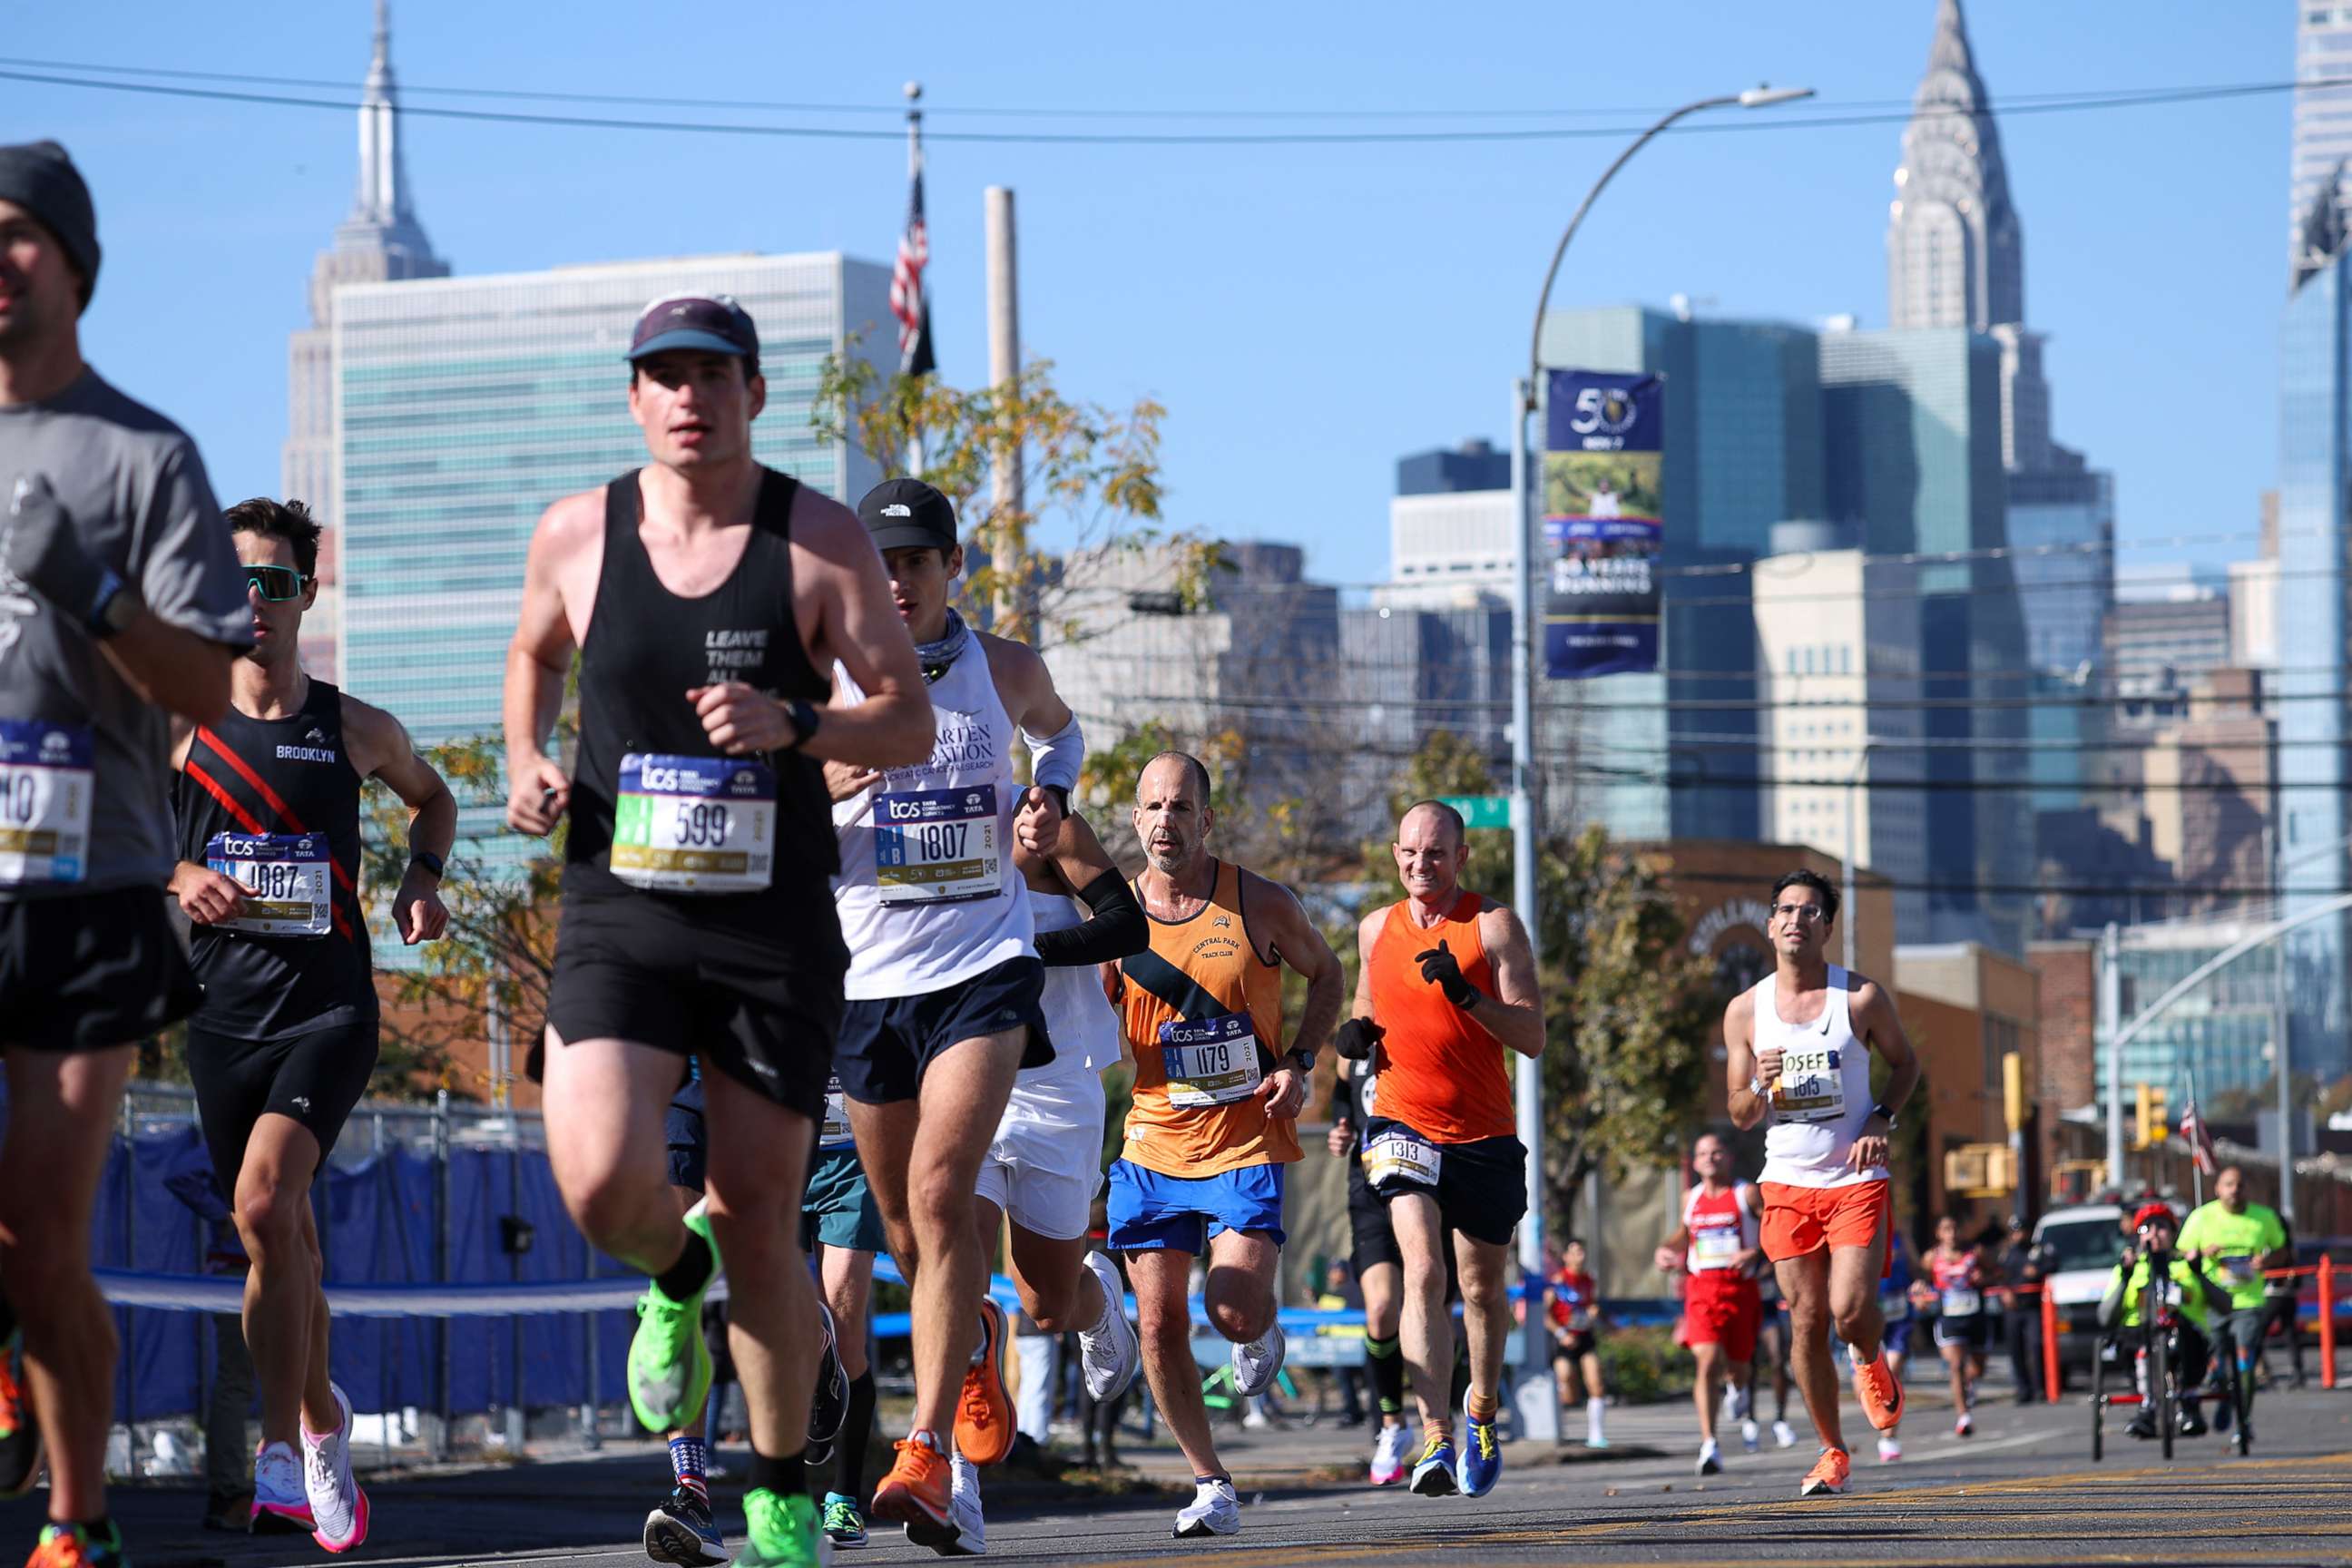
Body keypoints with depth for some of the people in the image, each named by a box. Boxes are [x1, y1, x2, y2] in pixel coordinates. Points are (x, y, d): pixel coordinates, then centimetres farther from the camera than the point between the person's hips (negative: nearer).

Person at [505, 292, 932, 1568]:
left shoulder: (820, 541, -4)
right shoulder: (575, 536, 2)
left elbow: (910, 722, -1)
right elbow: (534, 654, 23)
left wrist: (791, 725, -19)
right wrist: (527, 762, 4)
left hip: (775, 936, -1)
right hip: (618, 923, 1)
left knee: (757, 1223, 3)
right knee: (603, 1187, -20)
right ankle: (673, 1278, 19)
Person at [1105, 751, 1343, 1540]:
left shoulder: (1260, 904, -5)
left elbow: (1326, 974, 11)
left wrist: (1299, 1063, -3)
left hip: (1245, 1141, -2)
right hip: (1152, 1144, 2)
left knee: (1233, 1310, -17)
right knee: (1161, 1323, -2)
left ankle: (1262, 1330, 21)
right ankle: (1211, 1485, 11)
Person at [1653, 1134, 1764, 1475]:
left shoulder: (1747, 1195, 0)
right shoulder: (1691, 1199, 13)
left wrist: (1755, 1253, -18)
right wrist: (1668, 1249, 14)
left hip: (1739, 1287, -1)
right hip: (1701, 1288, 2)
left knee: (1738, 1367, 9)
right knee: (1708, 1362, -18)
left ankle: (1740, 1399, 50)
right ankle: (1709, 1444, -21)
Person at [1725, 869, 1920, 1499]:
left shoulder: (1861, 997, -3)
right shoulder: (1745, 1011, 2)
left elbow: (1905, 1061, 12)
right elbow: (1739, 1115, 8)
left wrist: (1882, 1121, -5)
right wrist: (1761, 1088, -15)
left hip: (1857, 1179, -2)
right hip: (1788, 1181, 2)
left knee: (1850, 1309, -16)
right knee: (1806, 1322, 1)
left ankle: (1872, 1365, 20)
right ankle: (1832, 1452, 15)